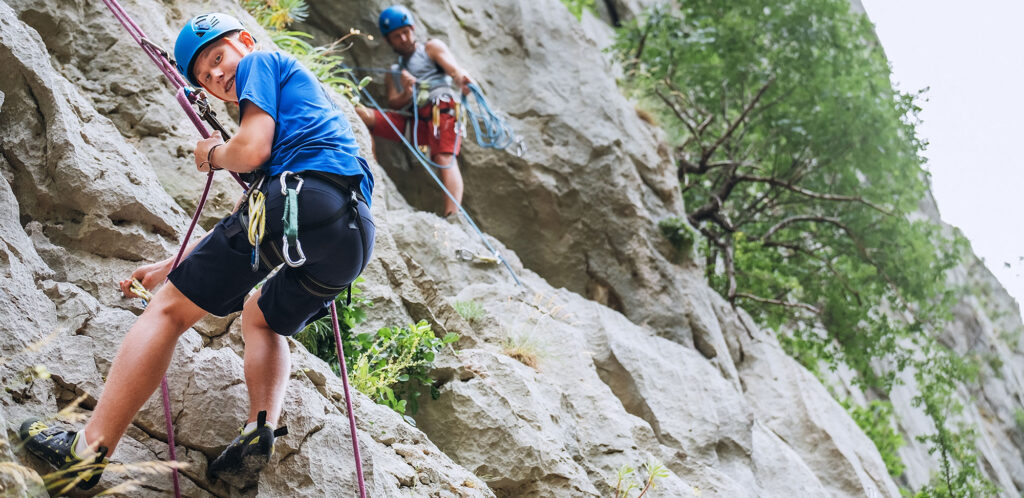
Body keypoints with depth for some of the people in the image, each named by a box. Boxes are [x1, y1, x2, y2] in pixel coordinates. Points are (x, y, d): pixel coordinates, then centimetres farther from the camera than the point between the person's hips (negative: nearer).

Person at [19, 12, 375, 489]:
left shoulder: (262, 62, 15)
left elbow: (251, 151, -5)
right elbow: (247, 221, 38)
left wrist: (213, 153, 18)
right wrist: (173, 265, 40)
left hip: (302, 194, -8)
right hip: (355, 234, 9)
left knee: (170, 307, 2)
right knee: (261, 315, 33)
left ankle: (87, 451, -1)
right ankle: (260, 430, 7)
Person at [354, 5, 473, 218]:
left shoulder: (432, 48, 18)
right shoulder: (393, 74, 29)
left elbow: (454, 70, -1)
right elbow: (393, 103, 12)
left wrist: (462, 80, -27)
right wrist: (406, 94, -13)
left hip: (442, 107, -5)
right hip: (413, 120, 5)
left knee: (445, 158, -30)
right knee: (359, 114, -11)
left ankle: (452, 218, -47)